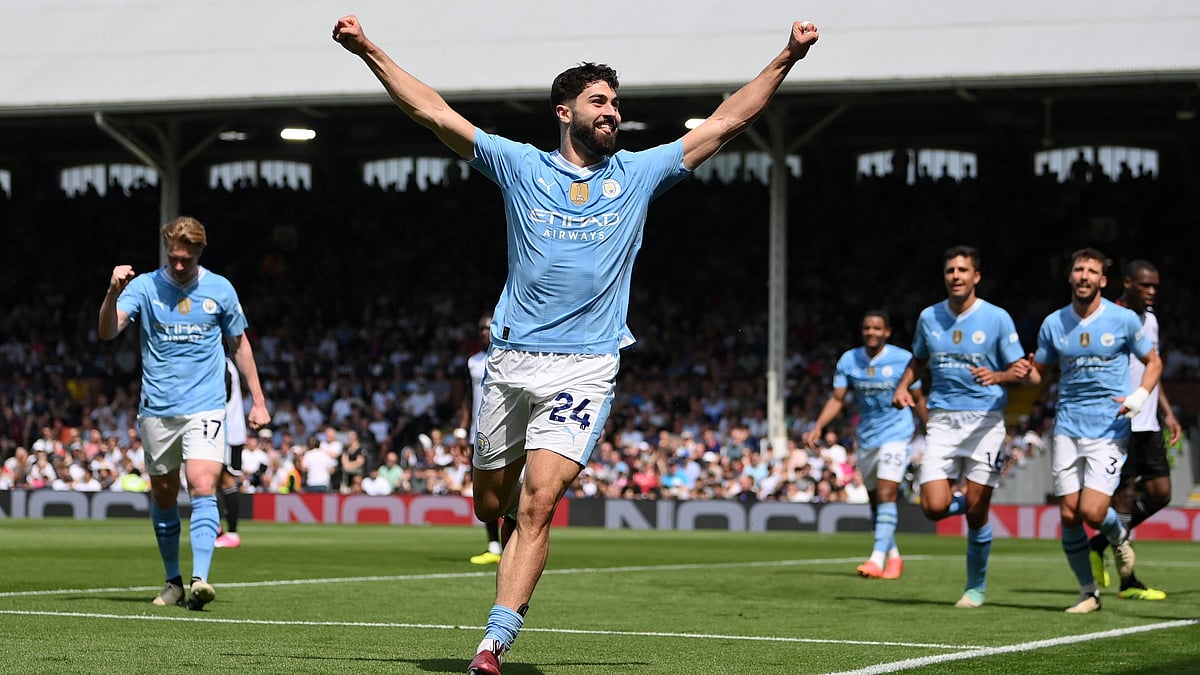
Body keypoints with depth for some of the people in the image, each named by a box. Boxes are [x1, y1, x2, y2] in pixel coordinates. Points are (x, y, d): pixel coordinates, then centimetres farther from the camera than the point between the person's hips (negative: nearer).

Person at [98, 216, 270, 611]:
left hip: (205, 408, -1)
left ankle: (200, 579, -26)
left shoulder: (220, 290, 3)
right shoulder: (144, 286, -1)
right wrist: (114, 293, -32)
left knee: (202, 489, -17)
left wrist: (258, 401, 14)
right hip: (156, 411, 1)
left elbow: (239, 344, 15)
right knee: (163, 498, 8)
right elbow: (107, 331, -13)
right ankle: (173, 581, 21)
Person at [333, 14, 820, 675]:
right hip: (511, 361, 1)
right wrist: (369, 51, -2)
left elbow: (726, 120, 12)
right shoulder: (519, 165, 8)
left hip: (585, 366, -1)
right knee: (491, 505, 8)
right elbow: (434, 112, 5)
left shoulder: (638, 172, 11)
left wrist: (786, 58, 6)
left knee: (536, 504, -15)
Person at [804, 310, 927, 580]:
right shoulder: (848, 360, 0)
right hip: (865, 436, 4)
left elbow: (918, 399, 3)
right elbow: (837, 399, 1)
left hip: (895, 433, -4)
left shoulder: (903, 359, -7)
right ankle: (894, 557, 25)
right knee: (875, 501, 9)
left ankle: (878, 559, -24)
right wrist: (818, 427, -12)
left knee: (886, 495, -18)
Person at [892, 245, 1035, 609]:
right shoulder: (928, 317, 7)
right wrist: (903, 386, 4)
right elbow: (917, 360, 23)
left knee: (976, 514, -2)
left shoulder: (997, 318, -4)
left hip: (985, 419, -3)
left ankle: (976, 586, 18)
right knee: (934, 508, -11)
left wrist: (996, 377, -21)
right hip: (942, 419, 3)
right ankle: (966, 501, 25)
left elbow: (1019, 372, 0)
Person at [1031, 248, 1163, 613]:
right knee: (1069, 515, 0)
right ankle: (1088, 593, 15)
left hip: (1110, 429, -3)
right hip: (1068, 428, 3)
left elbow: (1153, 362, 7)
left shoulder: (1124, 319, -3)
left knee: (1093, 511, -15)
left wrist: (1139, 397, -11)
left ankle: (1119, 534, 21)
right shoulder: (1053, 324, 4)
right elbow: (1038, 372, 15)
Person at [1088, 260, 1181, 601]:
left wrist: (1167, 413, 19)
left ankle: (1099, 544, 18)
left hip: (1148, 424, 8)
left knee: (1160, 492, 3)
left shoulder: (1150, 319, 16)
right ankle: (1127, 582, 0)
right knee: (1125, 492, -6)